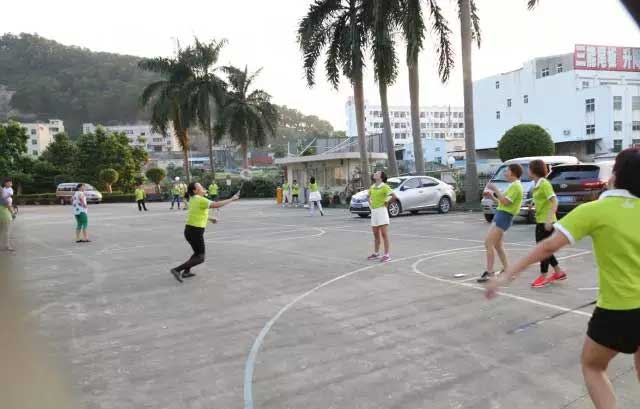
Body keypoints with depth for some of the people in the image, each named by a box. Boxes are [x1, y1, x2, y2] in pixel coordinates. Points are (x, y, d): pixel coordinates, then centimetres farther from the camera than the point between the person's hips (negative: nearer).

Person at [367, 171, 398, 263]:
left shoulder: (384, 186, -10)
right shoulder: (372, 187, 11)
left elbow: (394, 196, -18)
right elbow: (369, 197, 30)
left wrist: (386, 203, -8)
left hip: (381, 211, -7)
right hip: (373, 212, 7)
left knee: (384, 234, -6)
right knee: (376, 234, 14)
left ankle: (386, 255, -3)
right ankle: (376, 253, 25)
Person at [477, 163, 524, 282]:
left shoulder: (516, 186, -12)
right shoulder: (513, 185, 20)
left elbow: (505, 202, -21)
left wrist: (496, 189, -16)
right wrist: (492, 197, 13)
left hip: (504, 216, -11)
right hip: (500, 214, 11)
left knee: (489, 243, -13)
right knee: (497, 245, 16)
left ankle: (489, 272, -12)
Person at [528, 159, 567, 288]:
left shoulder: (545, 184, -16)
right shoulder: (537, 185, 9)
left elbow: (554, 201, -23)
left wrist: (549, 219, -30)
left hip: (546, 222, -9)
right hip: (540, 221, 9)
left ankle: (543, 276, 10)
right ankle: (559, 272, 26)